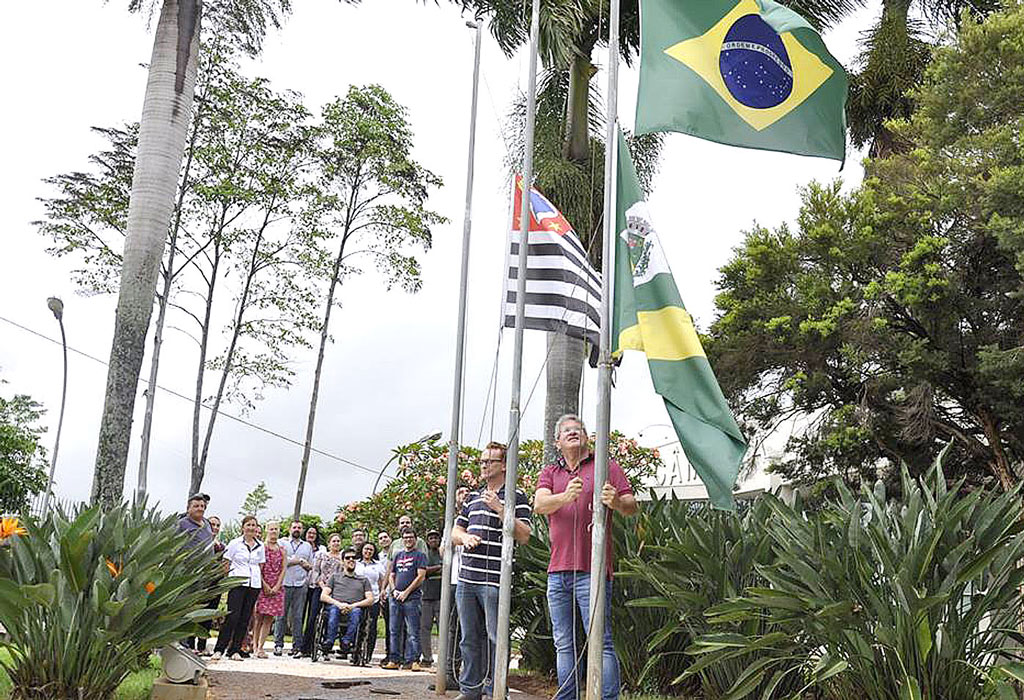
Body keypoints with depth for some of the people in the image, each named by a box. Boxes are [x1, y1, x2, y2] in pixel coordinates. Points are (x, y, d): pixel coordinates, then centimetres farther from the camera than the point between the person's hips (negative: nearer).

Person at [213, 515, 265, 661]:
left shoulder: (260, 546, 12)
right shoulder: (235, 543, 1)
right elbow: (226, 563, 4)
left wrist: (262, 583, 10)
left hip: (254, 585, 4)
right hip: (237, 583, -4)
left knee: (245, 619, 3)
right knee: (233, 616, -13)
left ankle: (235, 650, 10)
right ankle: (219, 649, -6)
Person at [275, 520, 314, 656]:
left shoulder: (307, 546, 20)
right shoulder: (283, 543, 10)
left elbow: (311, 566, 20)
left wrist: (307, 565, -2)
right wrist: (299, 560, -4)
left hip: (301, 585, 2)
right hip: (284, 583, -2)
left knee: (297, 616, 0)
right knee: (281, 615, -3)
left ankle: (297, 646, 1)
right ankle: (278, 644, 4)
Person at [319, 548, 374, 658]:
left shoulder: (363, 580, 27)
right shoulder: (335, 576, 26)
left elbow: (370, 600, 13)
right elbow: (323, 596, 13)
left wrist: (353, 605, -7)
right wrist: (338, 604, -8)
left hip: (355, 608, 0)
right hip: (337, 606, 0)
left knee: (356, 611, -37)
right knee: (334, 609, -36)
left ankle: (346, 642, -45)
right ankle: (329, 641, -44)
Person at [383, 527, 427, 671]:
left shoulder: (420, 555, 2)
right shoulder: (398, 556, 19)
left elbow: (421, 577, -7)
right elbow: (391, 576, 20)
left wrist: (406, 592, -10)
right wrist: (394, 590, 1)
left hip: (411, 598, -6)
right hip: (395, 598, 6)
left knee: (412, 632, -6)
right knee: (395, 631, 7)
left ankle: (413, 661, -6)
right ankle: (393, 660, 12)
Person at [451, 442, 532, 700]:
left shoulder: (516, 497, 1)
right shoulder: (473, 497, 20)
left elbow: (524, 536, -8)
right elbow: (455, 532, 22)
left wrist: (500, 509, -15)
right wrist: (466, 537, -1)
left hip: (495, 580, -6)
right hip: (466, 579, 6)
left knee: (496, 637, -4)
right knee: (470, 638, 10)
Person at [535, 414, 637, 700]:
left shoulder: (606, 466, 6)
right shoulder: (549, 472, 15)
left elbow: (632, 506, -1)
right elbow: (539, 504, -4)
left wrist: (616, 502, -25)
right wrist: (565, 497, -26)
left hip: (591, 570, -4)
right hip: (558, 570, 5)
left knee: (601, 643, -7)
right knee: (564, 644, 10)